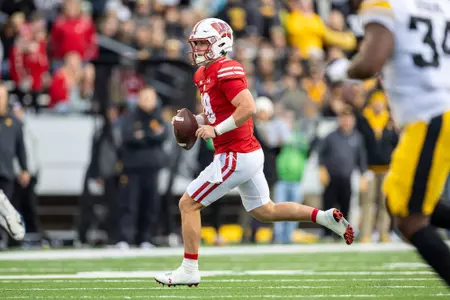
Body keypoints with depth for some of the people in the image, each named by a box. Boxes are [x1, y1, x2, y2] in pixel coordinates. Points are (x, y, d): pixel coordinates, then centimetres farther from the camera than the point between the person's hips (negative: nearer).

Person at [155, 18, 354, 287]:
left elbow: (248, 108, -27)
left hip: (235, 157, -10)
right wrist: (196, 121, 8)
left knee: (188, 204, -3)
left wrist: (216, 130, -23)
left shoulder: (225, 71, -17)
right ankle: (326, 217, 16)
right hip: (250, 154, 10)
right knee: (265, 211, 20)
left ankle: (189, 270, 2)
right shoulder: (204, 74, 13)